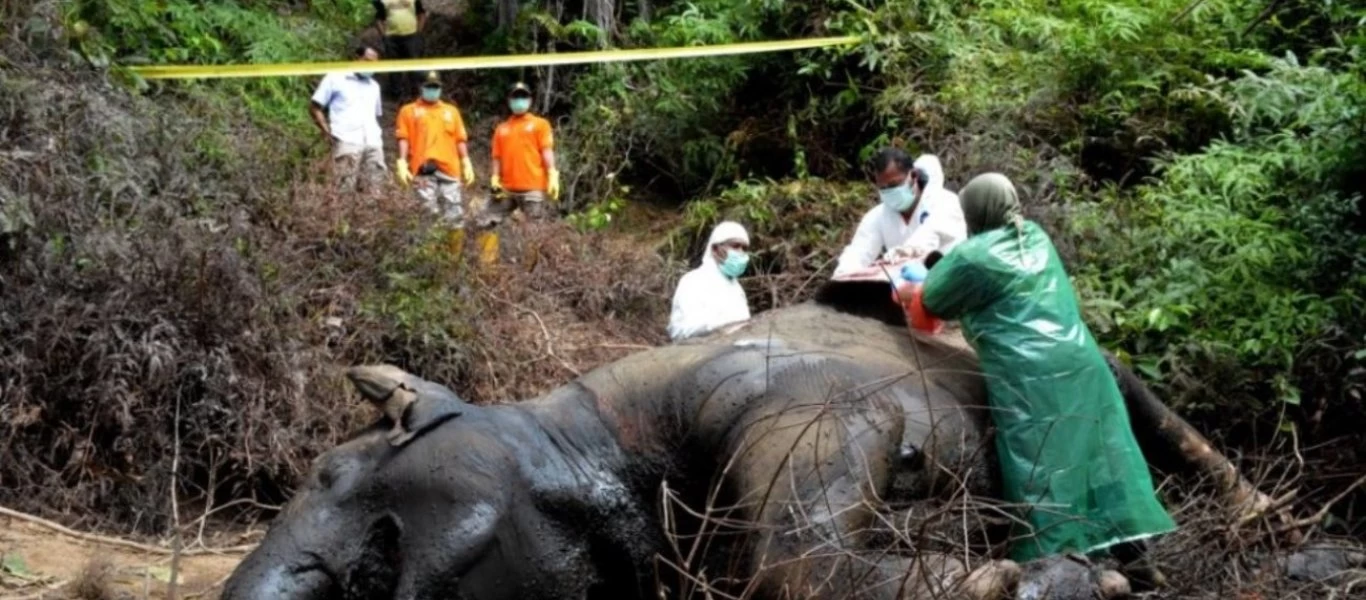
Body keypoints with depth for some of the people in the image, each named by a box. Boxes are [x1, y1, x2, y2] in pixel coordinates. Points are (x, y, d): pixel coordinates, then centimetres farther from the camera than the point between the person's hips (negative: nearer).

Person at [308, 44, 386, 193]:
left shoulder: (374, 85, 24)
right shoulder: (335, 78, 9)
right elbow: (314, 107, 7)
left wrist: (377, 136, 13)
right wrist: (327, 132, -4)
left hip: (373, 143, 5)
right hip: (346, 142, -5)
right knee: (345, 188, -12)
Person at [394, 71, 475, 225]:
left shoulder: (451, 111, 20)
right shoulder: (409, 111, 13)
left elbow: (460, 139, 16)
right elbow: (403, 138, 5)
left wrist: (466, 164, 7)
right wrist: (402, 163, -8)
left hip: (449, 168, 2)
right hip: (424, 169, -2)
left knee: (454, 213, -3)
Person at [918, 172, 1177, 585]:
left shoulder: (972, 257, -7)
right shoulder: (1036, 237, 15)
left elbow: (933, 302, 7)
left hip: (1032, 379, -7)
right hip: (1079, 362, 7)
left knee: (1043, 468, -4)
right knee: (1101, 453, 10)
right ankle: (1130, 554, 15)